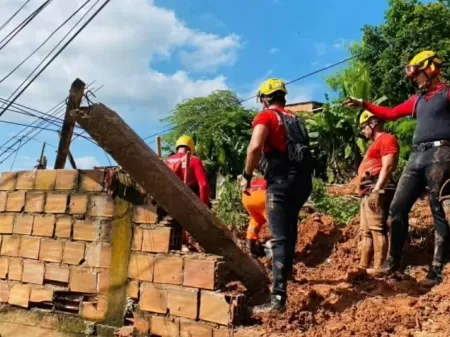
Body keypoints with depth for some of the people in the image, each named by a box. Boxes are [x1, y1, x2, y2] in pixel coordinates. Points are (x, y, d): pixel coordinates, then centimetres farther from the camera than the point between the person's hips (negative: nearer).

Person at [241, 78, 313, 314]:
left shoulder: (265, 117, -2)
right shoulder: (294, 119, 21)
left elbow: (255, 147, -18)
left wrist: (247, 175, -8)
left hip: (281, 181, -8)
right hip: (302, 179, 8)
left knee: (279, 238, -9)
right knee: (288, 228, 26)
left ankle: (278, 299, -11)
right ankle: (285, 270, 46)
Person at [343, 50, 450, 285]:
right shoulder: (417, 100, 24)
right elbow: (390, 114, 28)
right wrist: (363, 104, 25)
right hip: (417, 156, 7)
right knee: (398, 208, 2)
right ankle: (393, 263, 9)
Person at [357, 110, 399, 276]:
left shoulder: (386, 139, -4)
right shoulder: (376, 143, 27)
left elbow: (387, 167, -16)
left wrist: (376, 190, -23)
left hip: (376, 190, -11)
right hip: (368, 191, 11)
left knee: (377, 228, -12)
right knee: (366, 230, 11)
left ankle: (379, 268, -11)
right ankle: (364, 266, 16)